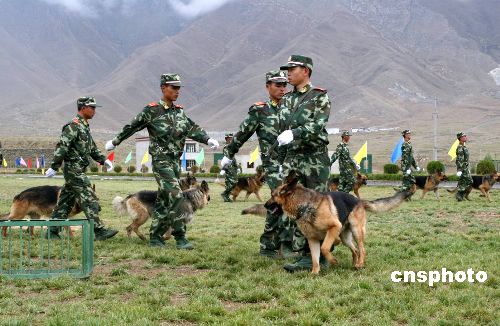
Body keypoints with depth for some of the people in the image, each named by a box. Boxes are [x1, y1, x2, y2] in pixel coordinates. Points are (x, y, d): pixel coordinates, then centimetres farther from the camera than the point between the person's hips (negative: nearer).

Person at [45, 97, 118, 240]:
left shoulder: (84, 126, 18)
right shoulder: (73, 126, -14)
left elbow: (91, 147, 27)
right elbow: (62, 147, -20)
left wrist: (103, 160, 18)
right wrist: (54, 167, -23)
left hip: (78, 171, 10)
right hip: (74, 170, -10)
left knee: (65, 202, 11)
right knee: (89, 200, -10)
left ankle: (52, 231, 15)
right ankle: (99, 231, -10)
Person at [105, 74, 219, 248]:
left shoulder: (179, 111, 13)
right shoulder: (152, 110, -7)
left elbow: (193, 128, 11)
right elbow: (131, 127, 0)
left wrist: (207, 139, -6)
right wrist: (115, 142, 9)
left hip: (175, 161, 7)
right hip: (161, 160, -7)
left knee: (164, 200, 10)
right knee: (175, 196, -15)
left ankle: (155, 237, 19)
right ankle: (180, 237, -12)